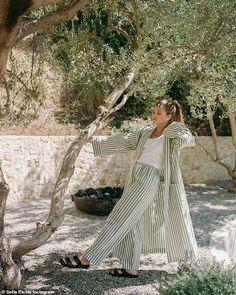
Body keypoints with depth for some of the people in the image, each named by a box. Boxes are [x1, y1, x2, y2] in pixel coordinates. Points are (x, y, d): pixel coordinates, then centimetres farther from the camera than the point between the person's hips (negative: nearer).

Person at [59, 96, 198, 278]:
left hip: (149, 179, -7)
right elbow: (119, 142, 19)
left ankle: (87, 259, -8)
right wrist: (93, 140, 16)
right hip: (136, 177, 7)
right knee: (131, 222, 5)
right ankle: (131, 268, 14)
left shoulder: (175, 137, 3)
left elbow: (190, 140, -19)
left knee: (120, 219, -10)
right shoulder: (145, 133, 20)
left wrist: (175, 126, -4)